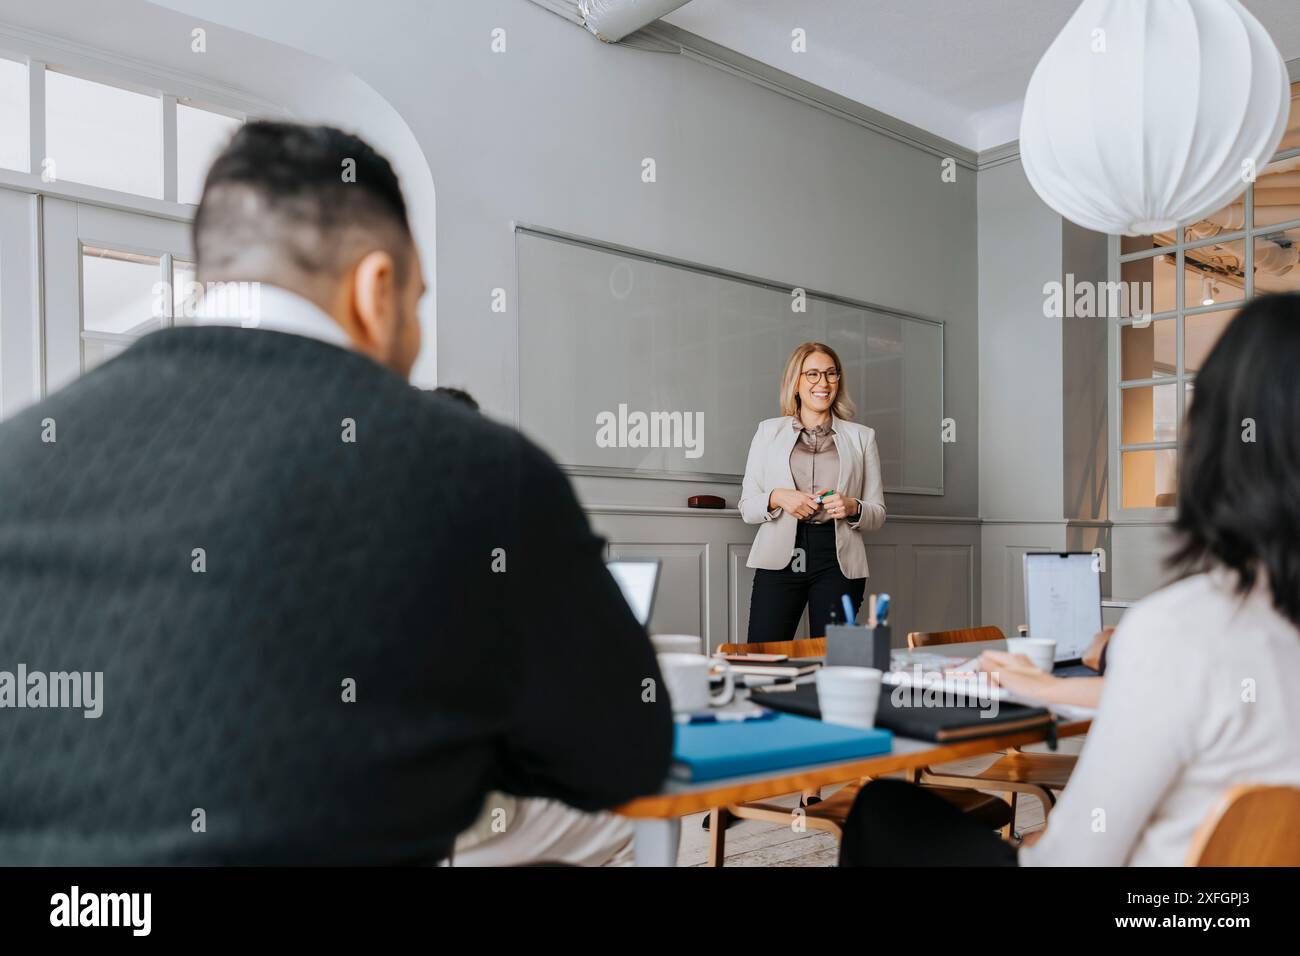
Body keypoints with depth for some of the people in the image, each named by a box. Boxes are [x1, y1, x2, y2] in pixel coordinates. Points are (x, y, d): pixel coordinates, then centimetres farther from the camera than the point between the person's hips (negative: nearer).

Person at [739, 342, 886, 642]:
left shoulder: (861, 436, 13)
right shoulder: (769, 431, 12)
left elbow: (878, 513, 12)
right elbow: (746, 506, 9)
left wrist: (852, 507, -8)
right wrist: (777, 498, -10)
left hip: (837, 561, 1)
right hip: (780, 559, 0)